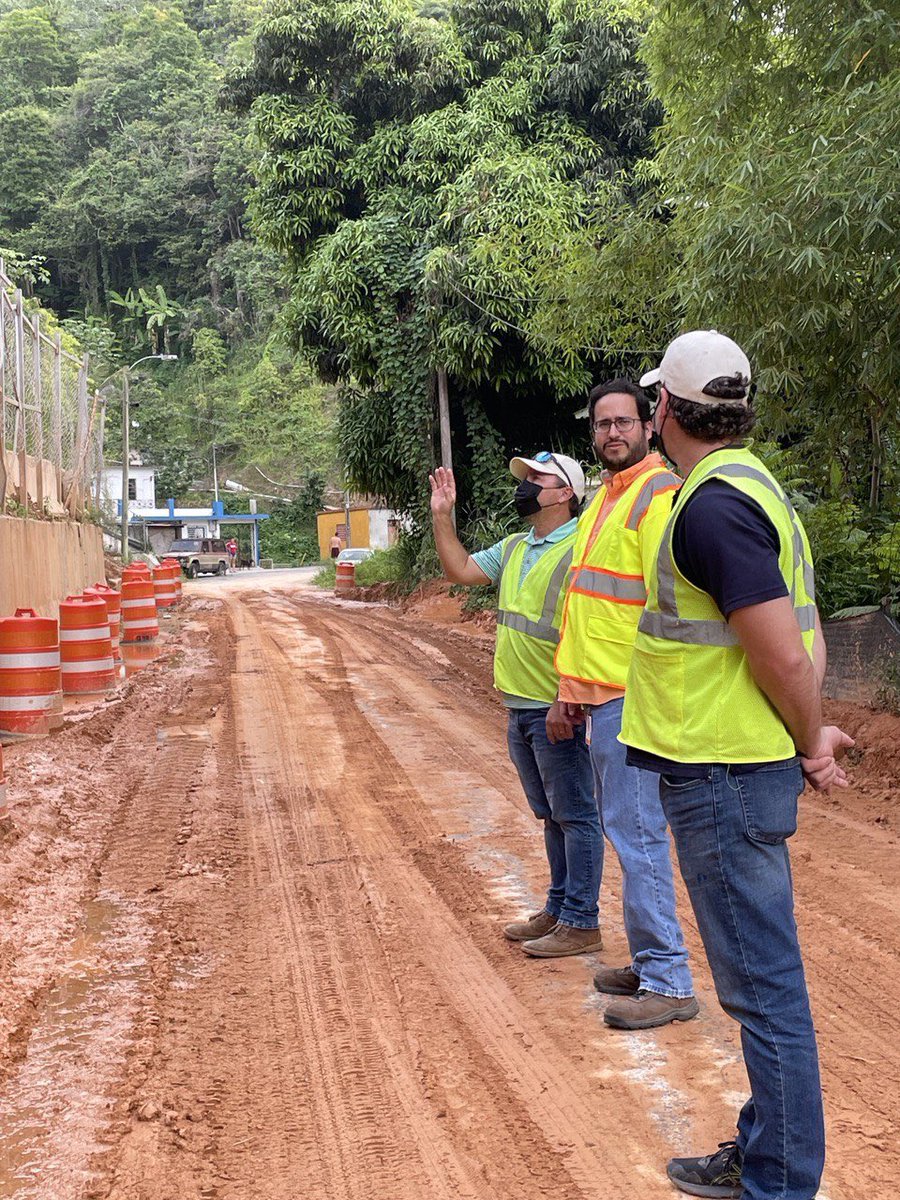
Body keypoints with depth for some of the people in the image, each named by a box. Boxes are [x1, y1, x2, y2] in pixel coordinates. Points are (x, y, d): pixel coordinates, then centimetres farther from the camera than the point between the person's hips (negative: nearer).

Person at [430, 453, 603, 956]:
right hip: (519, 707, 9)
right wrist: (443, 515, 10)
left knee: (575, 816, 1)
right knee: (551, 815, 18)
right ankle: (558, 909, 29)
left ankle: (581, 923, 9)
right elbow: (461, 569, 20)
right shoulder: (514, 548, 12)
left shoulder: (580, 551, -16)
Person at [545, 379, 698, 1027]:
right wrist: (569, 693, 20)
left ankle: (669, 982, 4)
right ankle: (649, 962, 25)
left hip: (631, 698, -10)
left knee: (637, 833, -6)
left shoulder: (660, 494, -12)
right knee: (625, 829, 15)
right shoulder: (605, 498, 18)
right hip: (599, 694, 10)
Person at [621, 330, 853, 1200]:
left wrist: (811, 742, -7)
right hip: (735, 769, 10)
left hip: (725, 779, -10)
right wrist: (808, 734, 10)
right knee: (757, 976, 19)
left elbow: (783, 653, -23)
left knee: (763, 982, 0)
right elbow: (798, 635, 14)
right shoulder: (747, 484, 12)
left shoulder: (712, 508, -20)